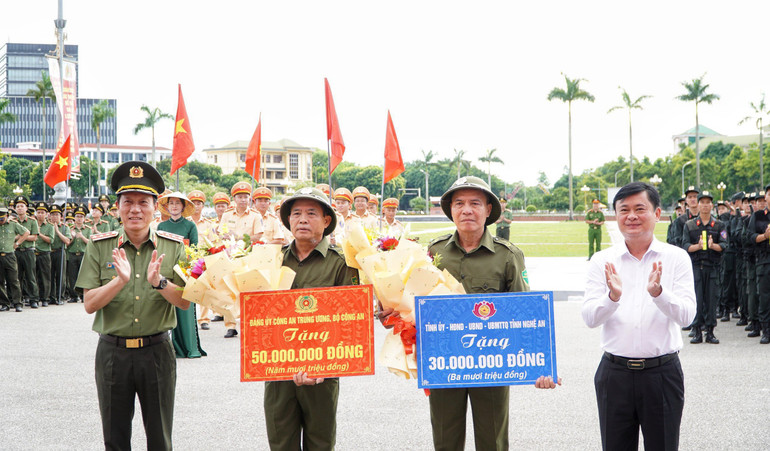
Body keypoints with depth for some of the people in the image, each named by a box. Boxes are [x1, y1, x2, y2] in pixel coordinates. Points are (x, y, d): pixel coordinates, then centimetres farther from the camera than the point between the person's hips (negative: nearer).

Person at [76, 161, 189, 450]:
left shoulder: (173, 247, 0)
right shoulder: (99, 246, -1)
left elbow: (185, 302, -5)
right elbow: (89, 304, -6)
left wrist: (159, 282, -23)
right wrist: (120, 280, -23)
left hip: (157, 351, 0)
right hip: (112, 352, 0)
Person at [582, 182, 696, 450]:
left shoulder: (676, 258, -1)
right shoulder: (602, 261, 2)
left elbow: (686, 315, -10)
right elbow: (590, 318, -6)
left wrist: (658, 292, -28)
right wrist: (612, 297, -26)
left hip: (662, 371, -1)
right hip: (615, 373, 1)